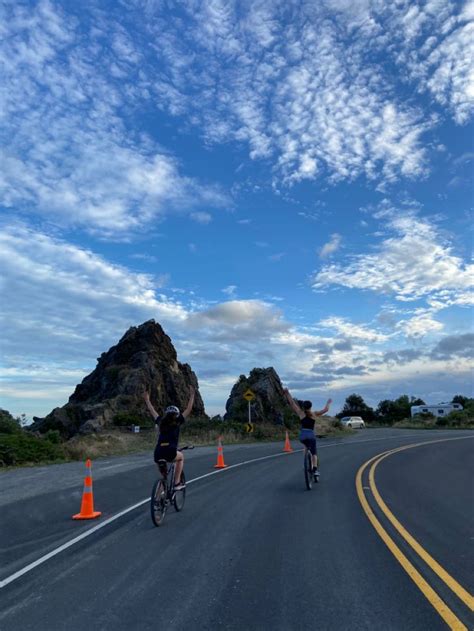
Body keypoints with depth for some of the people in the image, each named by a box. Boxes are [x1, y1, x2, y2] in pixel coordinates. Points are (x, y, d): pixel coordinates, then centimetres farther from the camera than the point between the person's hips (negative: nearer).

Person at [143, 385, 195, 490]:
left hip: (157, 454, 4)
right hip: (170, 452, -4)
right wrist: (192, 395, 23)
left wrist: (147, 399, 47)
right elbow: (189, 408, 15)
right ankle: (177, 483, 19)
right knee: (181, 457, 29)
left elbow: (151, 410, 34)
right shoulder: (177, 422, 9)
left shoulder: (160, 422, 19)